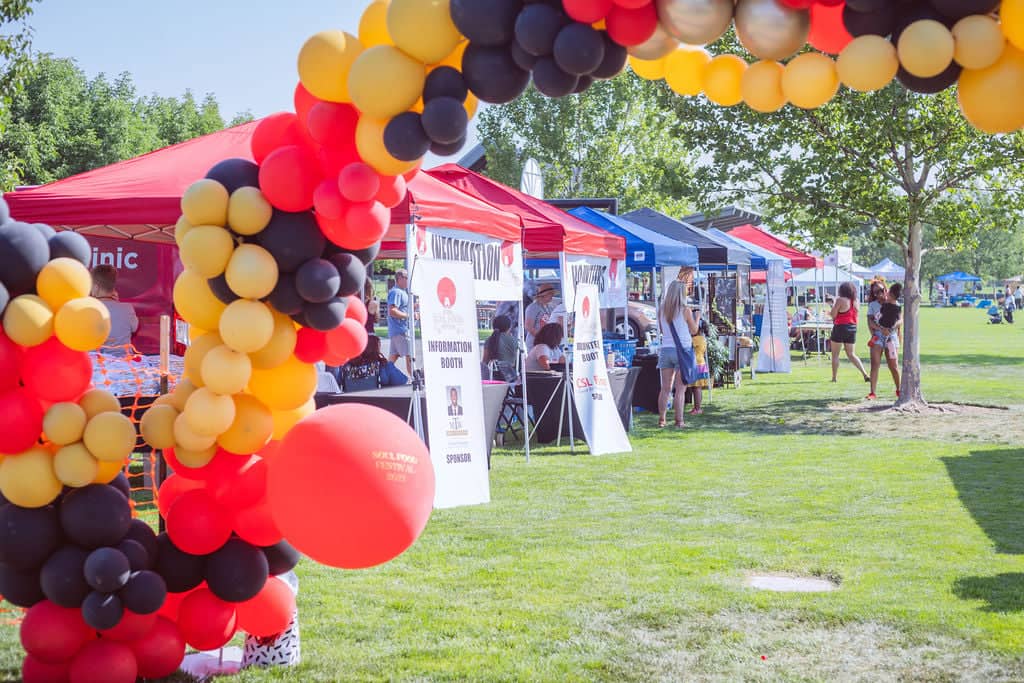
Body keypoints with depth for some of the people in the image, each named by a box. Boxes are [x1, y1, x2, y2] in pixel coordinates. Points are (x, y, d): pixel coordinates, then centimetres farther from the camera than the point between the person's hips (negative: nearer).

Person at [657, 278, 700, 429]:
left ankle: (661, 419, 9)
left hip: (665, 350, 4)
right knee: (680, 389, 0)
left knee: (665, 388, 9)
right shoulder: (685, 310, -8)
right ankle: (679, 421, 0)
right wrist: (697, 318, 20)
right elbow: (694, 331, 3)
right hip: (682, 350, -4)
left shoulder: (662, 310, 2)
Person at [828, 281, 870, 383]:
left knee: (835, 354, 5)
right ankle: (865, 374, 1)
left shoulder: (840, 300, -13)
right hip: (852, 328, 6)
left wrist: (834, 303, 4)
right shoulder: (855, 301, 6)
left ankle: (834, 378, 5)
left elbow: (833, 315, -12)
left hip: (840, 327, -6)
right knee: (851, 354, 14)